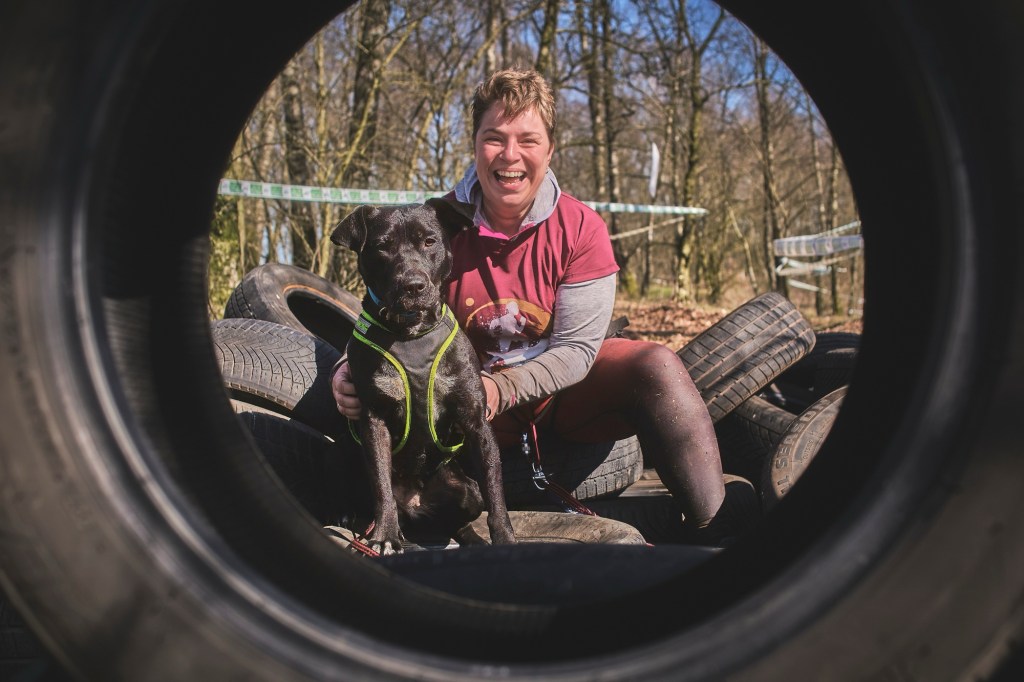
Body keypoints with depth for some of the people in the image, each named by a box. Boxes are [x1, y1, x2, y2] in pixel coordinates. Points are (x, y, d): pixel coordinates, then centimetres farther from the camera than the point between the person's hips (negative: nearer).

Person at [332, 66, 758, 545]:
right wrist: (351, 372, -30)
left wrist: (501, 389, -29)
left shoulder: (582, 229, -11)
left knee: (655, 364, -27)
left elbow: (577, 347, -14)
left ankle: (713, 529, -26)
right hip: (477, 404, 0)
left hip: (561, 386, 1)